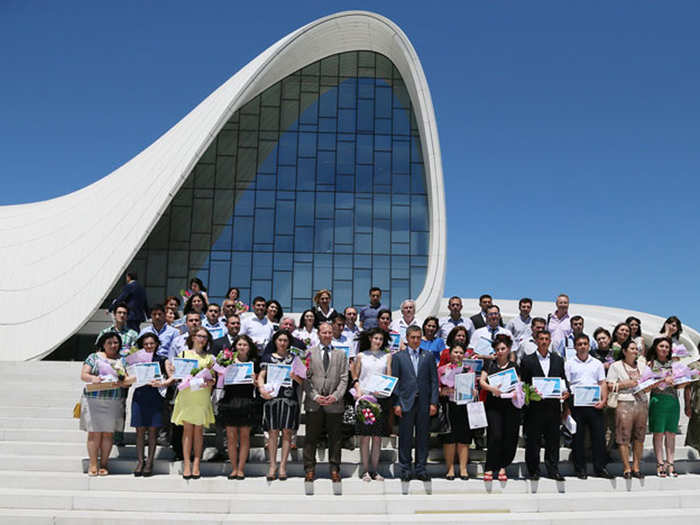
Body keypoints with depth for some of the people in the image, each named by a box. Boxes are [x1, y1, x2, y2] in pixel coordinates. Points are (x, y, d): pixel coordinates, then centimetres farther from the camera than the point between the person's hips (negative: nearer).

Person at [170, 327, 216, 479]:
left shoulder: (209, 358, 12)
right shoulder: (183, 354, 10)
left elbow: (213, 378, 10)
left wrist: (210, 382, -10)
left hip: (203, 397, 1)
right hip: (186, 394, -1)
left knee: (199, 430, 1)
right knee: (187, 429, -2)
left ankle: (196, 464, 5)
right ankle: (187, 464, 0)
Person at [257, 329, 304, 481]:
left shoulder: (294, 358, 13)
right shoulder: (268, 358, 13)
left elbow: (302, 381, 7)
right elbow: (261, 376, 2)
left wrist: (295, 377, -15)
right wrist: (262, 389, -17)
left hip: (290, 399, 0)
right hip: (272, 397, 0)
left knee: (287, 433, -1)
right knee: (273, 432, 0)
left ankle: (283, 466, 4)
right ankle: (273, 465, 6)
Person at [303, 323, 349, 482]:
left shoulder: (341, 354, 12)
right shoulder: (309, 353, 7)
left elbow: (344, 379, 6)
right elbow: (305, 378, 1)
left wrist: (335, 396, -8)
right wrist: (315, 396, -10)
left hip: (334, 403, 1)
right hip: (314, 403, -1)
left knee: (335, 438, 6)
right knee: (311, 438, 3)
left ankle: (334, 469, 15)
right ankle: (310, 469, 13)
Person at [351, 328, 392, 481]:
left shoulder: (387, 356, 11)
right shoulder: (361, 356, 10)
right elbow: (355, 377, 10)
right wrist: (358, 390, -7)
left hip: (381, 398, 1)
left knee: (377, 436, 2)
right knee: (365, 436, -2)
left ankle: (374, 470, 9)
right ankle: (365, 470, 4)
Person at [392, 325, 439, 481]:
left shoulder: (429, 356, 10)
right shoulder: (398, 357, 5)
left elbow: (434, 380, 7)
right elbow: (395, 381, 2)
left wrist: (434, 402, -1)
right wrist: (396, 403, -5)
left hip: (424, 403, 1)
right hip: (406, 402, -1)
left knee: (423, 437, 6)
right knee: (405, 437, 3)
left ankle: (421, 469, 16)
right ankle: (405, 469, 13)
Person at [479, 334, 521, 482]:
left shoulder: (514, 366, 9)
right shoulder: (489, 364, 8)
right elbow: (482, 381, 0)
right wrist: (492, 388, -19)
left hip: (510, 405, 1)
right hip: (493, 405, -1)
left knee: (509, 437, 2)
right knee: (495, 435, -12)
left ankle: (502, 467, 18)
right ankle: (489, 468, -3)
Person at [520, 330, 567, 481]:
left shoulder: (558, 360, 13)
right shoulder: (527, 361, 4)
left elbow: (562, 379, 14)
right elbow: (523, 384, 3)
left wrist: (564, 391, -4)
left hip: (553, 405, 3)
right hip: (535, 406, -2)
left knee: (553, 438, 6)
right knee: (533, 439, 2)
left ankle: (553, 469, 16)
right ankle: (533, 470, 12)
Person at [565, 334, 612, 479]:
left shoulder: (597, 363, 13)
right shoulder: (569, 363, 6)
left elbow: (603, 383, 10)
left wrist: (604, 400, -5)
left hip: (594, 404, 2)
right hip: (576, 404, -2)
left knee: (599, 436, 1)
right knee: (578, 438, 3)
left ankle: (600, 468, 10)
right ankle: (580, 469, 11)